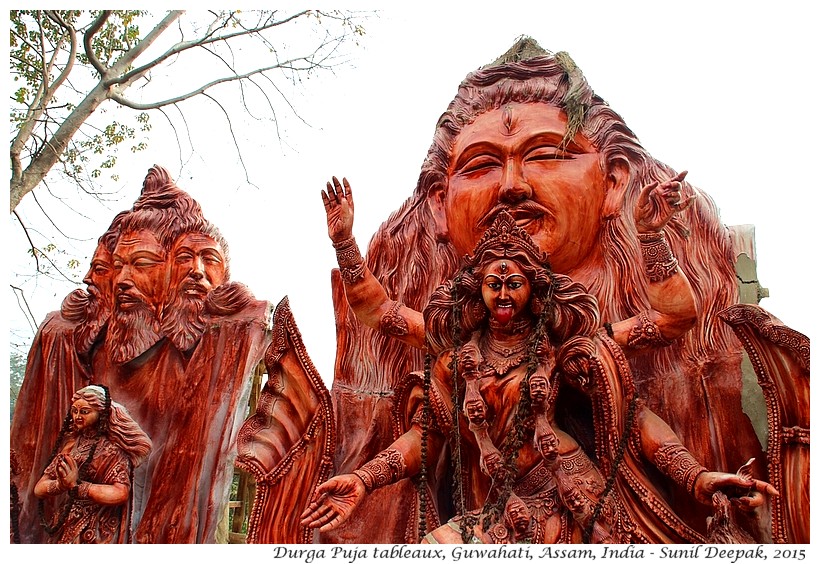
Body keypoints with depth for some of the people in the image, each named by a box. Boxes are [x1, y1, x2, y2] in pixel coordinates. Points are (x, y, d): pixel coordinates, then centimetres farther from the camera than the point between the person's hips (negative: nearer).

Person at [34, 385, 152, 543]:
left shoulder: (112, 448, -12)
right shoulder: (69, 444, 4)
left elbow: (120, 493, -24)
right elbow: (39, 488, -1)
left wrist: (76, 486, -26)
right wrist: (61, 485, -22)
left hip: (97, 534, -5)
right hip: (65, 529, 5)